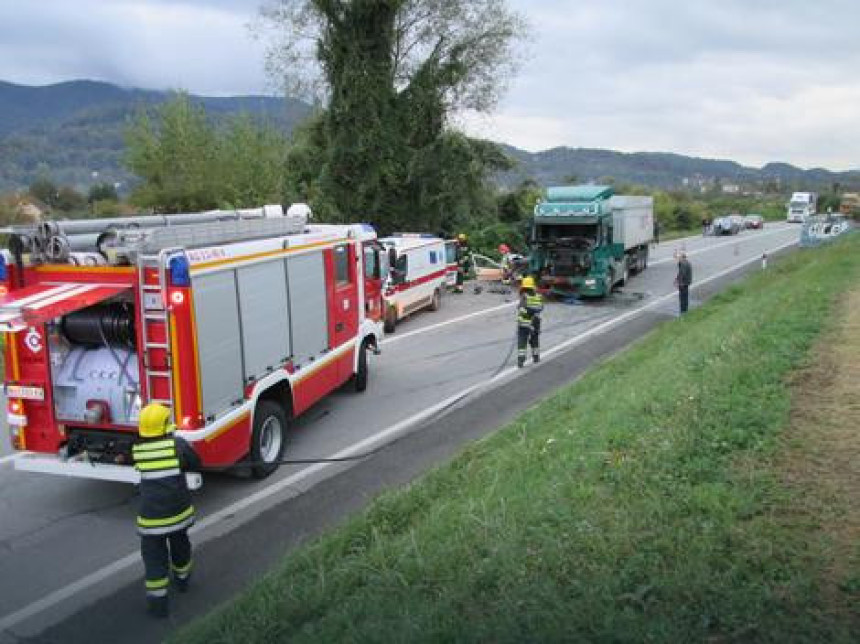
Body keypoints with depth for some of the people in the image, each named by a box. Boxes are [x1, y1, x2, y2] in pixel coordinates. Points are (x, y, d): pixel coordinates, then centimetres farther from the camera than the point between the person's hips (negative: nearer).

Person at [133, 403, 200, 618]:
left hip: (151, 515, -1)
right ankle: (182, 578, 47)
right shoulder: (177, 444, -10)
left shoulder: (137, 449, -4)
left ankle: (157, 601, 11)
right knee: (179, 544, 25)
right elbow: (196, 464, 2)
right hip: (178, 510, 1)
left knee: (154, 555, 10)